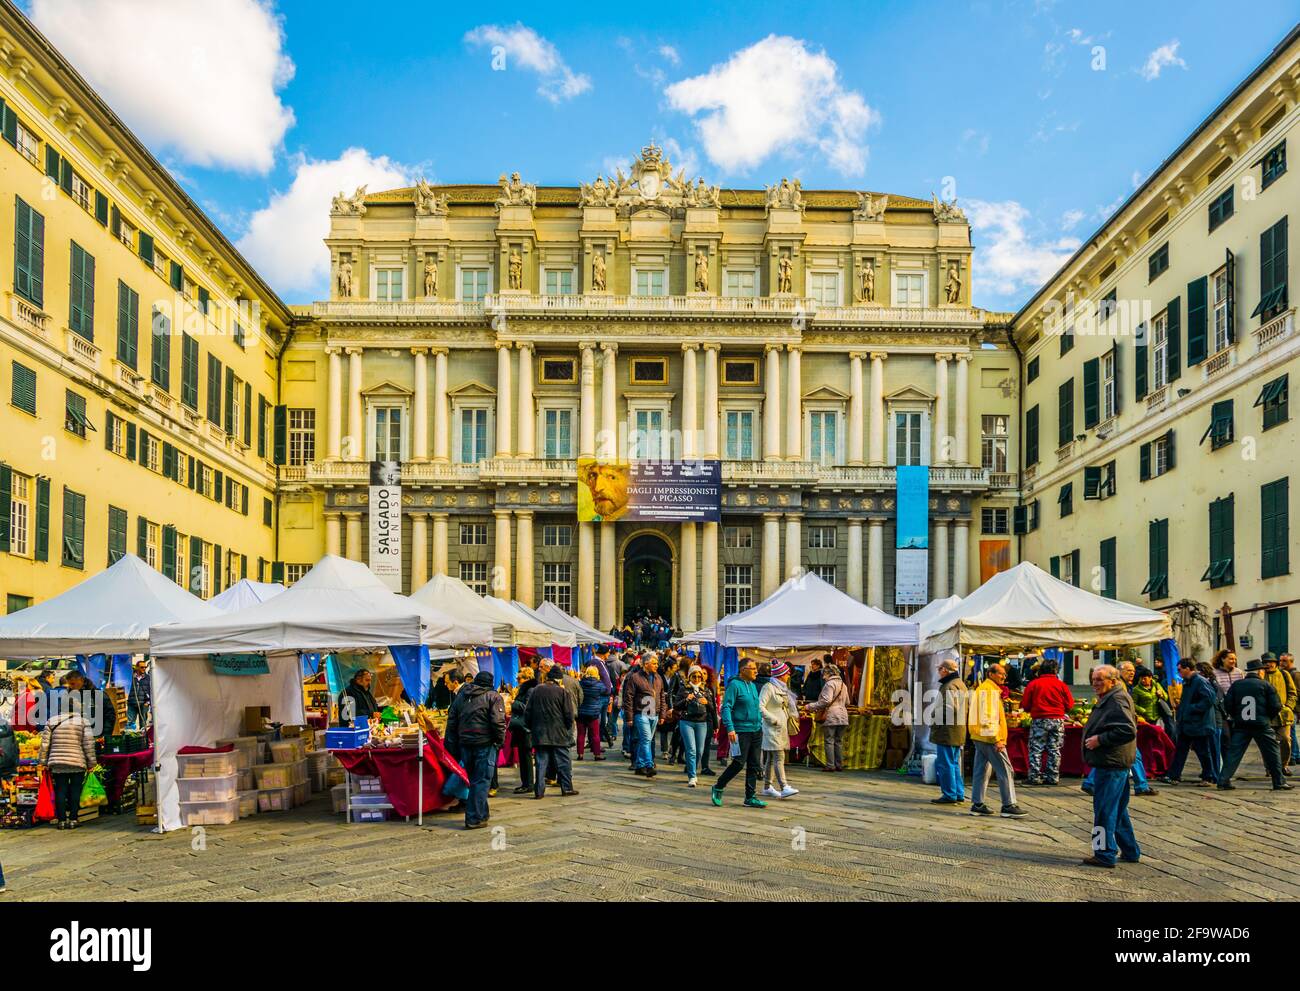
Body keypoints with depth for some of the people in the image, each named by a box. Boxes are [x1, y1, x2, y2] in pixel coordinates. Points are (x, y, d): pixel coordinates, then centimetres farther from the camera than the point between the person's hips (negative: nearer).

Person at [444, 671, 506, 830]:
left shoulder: (460, 696, 15)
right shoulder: (493, 697, -3)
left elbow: (451, 723, 14)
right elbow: (498, 722, -14)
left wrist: (452, 748, 15)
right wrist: (500, 742, -2)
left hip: (465, 744, 6)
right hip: (485, 744, -6)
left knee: (473, 779, 17)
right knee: (481, 781, -1)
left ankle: (482, 813, 28)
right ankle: (474, 819, -3)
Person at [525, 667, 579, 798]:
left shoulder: (536, 690, 5)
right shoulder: (563, 692, -6)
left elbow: (528, 713, 8)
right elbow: (569, 715, -6)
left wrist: (532, 728, 18)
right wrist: (567, 728, 10)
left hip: (539, 734, 3)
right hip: (558, 735, -3)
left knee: (541, 762, 6)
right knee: (563, 761, 7)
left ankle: (539, 791, 4)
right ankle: (567, 788, 11)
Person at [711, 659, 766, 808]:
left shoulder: (752, 685, 14)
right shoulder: (735, 684, -11)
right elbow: (726, 707, -16)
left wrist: (760, 724, 19)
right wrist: (730, 728, -24)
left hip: (756, 730, 8)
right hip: (741, 731, -8)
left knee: (754, 765, 7)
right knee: (739, 763, -6)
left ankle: (751, 797, 13)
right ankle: (718, 788, 12)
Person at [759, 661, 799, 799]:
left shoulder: (782, 688, 16)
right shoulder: (768, 687, -12)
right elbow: (760, 707, -19)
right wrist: (774, 720, -17)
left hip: (781, 728, 9)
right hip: (772, 729, -9)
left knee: (771, 758, 12)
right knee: (779, 757, -15)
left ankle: (768, 787, 16)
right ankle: (784, 788, -20)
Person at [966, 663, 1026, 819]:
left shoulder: (981, 689, 20)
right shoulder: (990, 690, -12)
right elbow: (989, 717, -20)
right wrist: (997, 739, -22)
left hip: (979, 738, 10)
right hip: (990, 737, -10)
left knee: (981, 771, 11)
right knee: (1005, 771, -5)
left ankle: (977, 804, 12)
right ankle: (1008, 806, -4)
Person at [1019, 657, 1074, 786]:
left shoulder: (1033, 684, -4)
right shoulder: (1061, 685, 0)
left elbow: (1025, 705, -2)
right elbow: (1069, 705, 3)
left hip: (1039, 720, -2)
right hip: (1058, 720, 2)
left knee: (1036, 749, 3)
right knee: (1055, 750, 9)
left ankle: (1035, 777, 0)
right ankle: (1053, 777, 10)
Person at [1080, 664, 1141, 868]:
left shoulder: (1117, 700, -15)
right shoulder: (1107, 700, 18)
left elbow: (1128, 731, -25)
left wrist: (1100, 739, -20)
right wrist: (1091, 735, 15)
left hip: (1111, 764, -11)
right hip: (1108, 762, 11)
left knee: (1104, 810, -5)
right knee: (1118, 810, 19)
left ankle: (1105, 855, 1)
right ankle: (1130, 851, 28)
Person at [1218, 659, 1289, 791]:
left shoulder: (1236, 685, 5)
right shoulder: (1266, 685, -1)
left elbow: (1227, 705, 2)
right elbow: (1276, 706, -4)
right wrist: (1269, 717, 13)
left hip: (1241, 726, 2)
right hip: (1262, 725, -2)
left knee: (1233, 753, 4)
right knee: (1272, 754, 10)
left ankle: (1223, 781, -1)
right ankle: (1279, 783, 11)